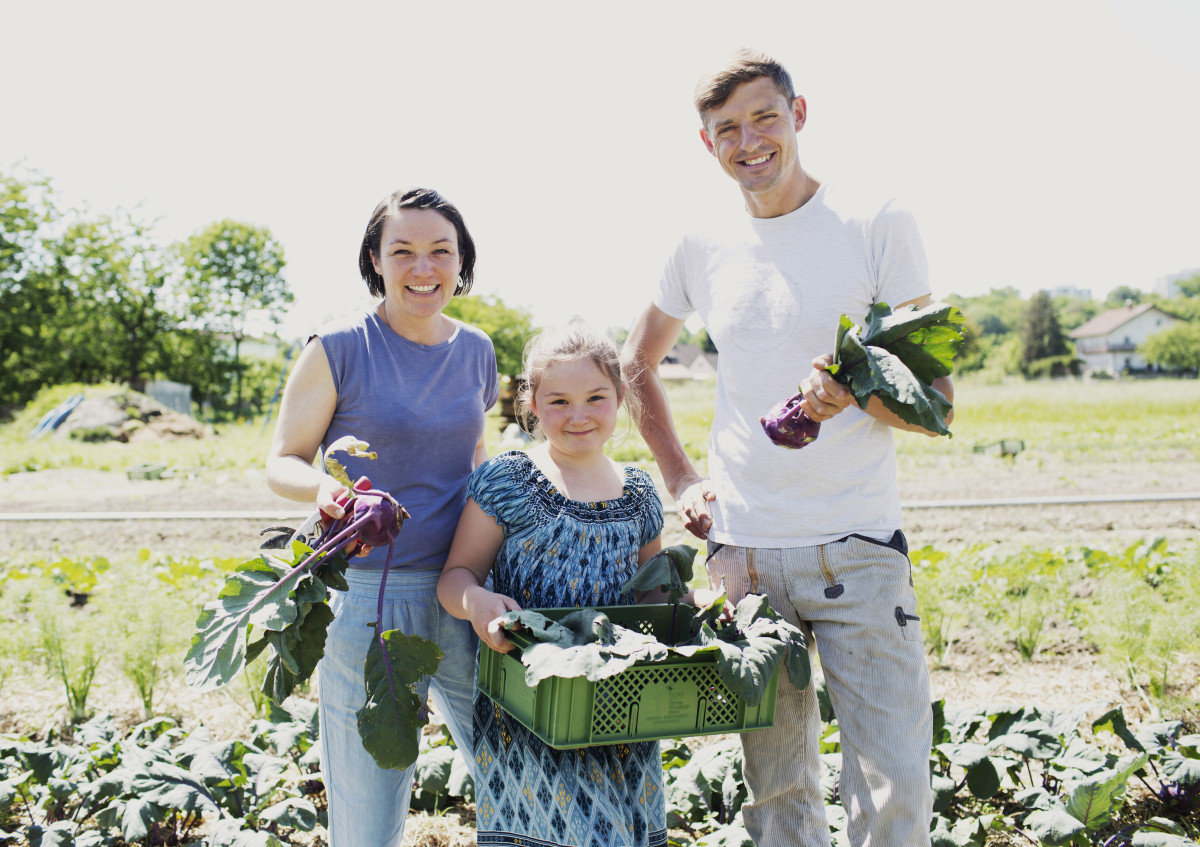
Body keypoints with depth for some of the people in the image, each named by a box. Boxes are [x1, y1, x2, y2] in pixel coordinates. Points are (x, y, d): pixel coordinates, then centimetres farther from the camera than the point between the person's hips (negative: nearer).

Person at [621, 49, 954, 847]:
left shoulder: (879, 225, -3)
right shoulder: (702, 250, 7)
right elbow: (637, 365, 24)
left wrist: (858, 392, -25)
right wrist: (679, 477, 12)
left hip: (858, 547, -3)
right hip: (741, 549, 3)